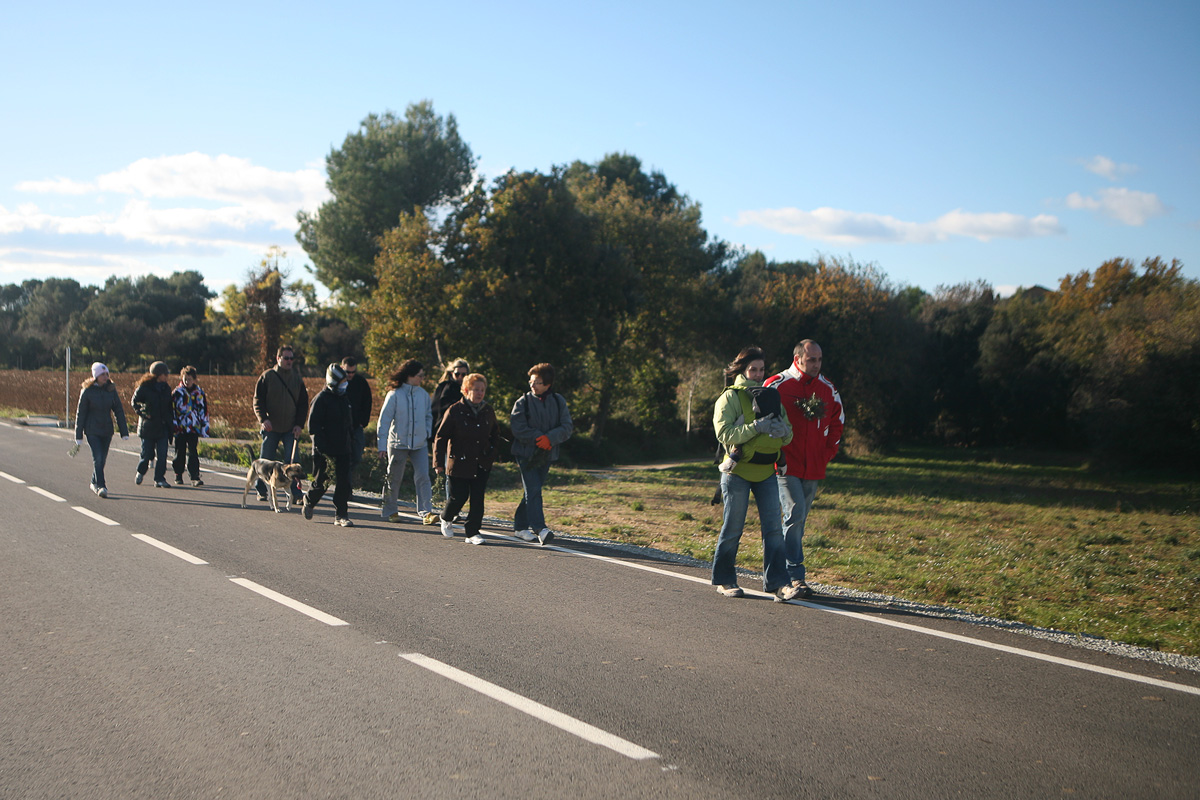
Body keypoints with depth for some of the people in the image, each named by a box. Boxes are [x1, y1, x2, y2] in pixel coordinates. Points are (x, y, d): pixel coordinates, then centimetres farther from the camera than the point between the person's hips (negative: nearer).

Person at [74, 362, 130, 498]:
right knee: (98, 458, -15)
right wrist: (78, 436, -2)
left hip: (107, 430, 4)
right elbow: (80, 413, -2)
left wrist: (124, 431, 0)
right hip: (92, 430, -4)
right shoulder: (87, 391, -6)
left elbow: (119, 411, 6)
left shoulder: (111, 389, 3)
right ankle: (101, 486, -18)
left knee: (102, 459, 12)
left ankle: (94, 483, 31)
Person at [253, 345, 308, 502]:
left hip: (290, 429, 1)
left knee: (292, 461, -7)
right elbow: (258, 400, -1)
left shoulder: (297, 378, 8)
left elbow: (303, 403, 11)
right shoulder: (267, 376, 1)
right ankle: (261, 490, 18)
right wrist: (263, 419, -16)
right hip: (271, 428, -1)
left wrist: (299, 424, 0)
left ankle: (295, 492, -5)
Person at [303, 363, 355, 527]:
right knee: (322, 482, 2)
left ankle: (341, 515, 5)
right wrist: (321, 447, -20)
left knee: (343, 483, 0)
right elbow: (313, 426, -13)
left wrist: (349, 444, 18)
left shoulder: (344, 400, 14)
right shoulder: (321, 399, -9)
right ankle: (309, 501, 31)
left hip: (343, 450, 6)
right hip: (325, 451, -6)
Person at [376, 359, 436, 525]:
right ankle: (390, 511, 23)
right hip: (398, 444, -3)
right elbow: (384, 420, -6)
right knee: (394, 479, 8)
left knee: (423, 477, -9)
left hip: (420, 444, 3)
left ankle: (426, 512, -10)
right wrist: (382, 445, -10)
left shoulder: (424, 394, 5)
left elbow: (428, 416, 20)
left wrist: (428, 433, 3)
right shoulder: (395, 395, -8)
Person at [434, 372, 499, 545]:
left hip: (482, 465, 4)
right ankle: (446, 519, 31)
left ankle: (473, 532, 5)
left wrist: (491, 453, 10)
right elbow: (441, 437, -5)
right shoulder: (454, 411, -8)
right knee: (459, 497, 0)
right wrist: (439, 462, -9)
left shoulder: (488, 412, 6)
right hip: (459, 463, -4)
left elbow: (495, 435, 23)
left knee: (477, 498, -2)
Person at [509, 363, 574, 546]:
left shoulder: (558, 401, 5)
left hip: (547, 454, 4)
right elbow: (519, 429, -10)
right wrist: (539, 438, -17)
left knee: (532, 491, 10)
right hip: (526, 453, -4)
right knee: (533, 490, -14)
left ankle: (520, 526, 23)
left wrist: (549, 438, -18)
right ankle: (540, 529, -20)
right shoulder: (522, 402, -3)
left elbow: (567, 427, -2)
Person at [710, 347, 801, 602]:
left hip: (766, 472, 5)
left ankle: (777, 583, -4)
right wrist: (756, 427, -24)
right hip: (737, 471, -5)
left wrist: (782, 430, -13)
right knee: (732, 528, 3)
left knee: (773, 529, -4)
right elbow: (724, 434, -16)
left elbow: (787, 433, 11)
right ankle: (724, 579, 17)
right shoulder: (730, 397, -3)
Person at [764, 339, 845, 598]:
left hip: (813, 468, 5)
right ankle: (795, 575, -11)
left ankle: (782, 570, 21)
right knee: (795, 514, -15)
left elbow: (837, 422, 20)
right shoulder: (777, 385, -8)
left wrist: (828, 453, 10)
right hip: (786, 467, -5)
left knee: (799, 519, 10)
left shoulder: (828, 389, 8)